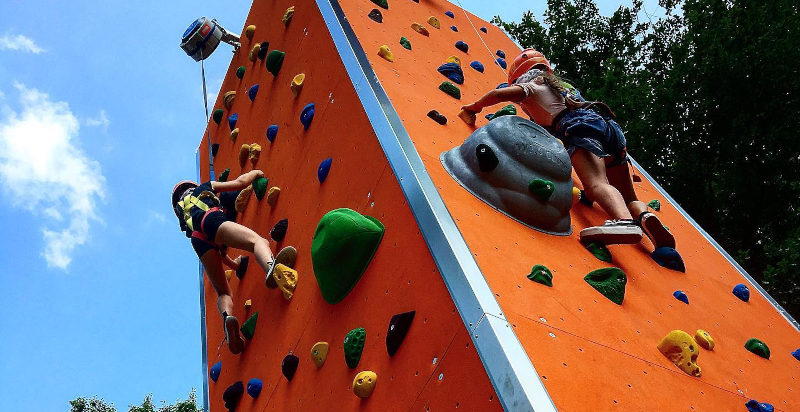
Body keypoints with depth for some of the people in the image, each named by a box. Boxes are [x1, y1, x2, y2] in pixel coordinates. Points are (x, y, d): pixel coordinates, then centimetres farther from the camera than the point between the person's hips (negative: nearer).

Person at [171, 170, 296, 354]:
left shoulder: (183, 212, 45)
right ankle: (271, 267, -64)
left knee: (224, 293, 7)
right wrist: (255, 172, 47)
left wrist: (234, 264, 49)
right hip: (212, 220, -4)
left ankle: (227, 316, -29)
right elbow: (241, 182, 26)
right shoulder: (204, 188, 37)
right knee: (258, 240, -27)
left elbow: (216, 248, 41)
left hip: (199, 240, 4)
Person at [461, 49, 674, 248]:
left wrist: (474, 107, 24)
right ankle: (645, 216, -24)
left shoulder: (532, 86, 19)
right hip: (609, 124, 7)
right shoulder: (564, 86, 41)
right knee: (628, 199, 8)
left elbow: (499, 94, 5)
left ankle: (625, 221, -59)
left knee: (597, 184, -32)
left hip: (582, 127, -7)